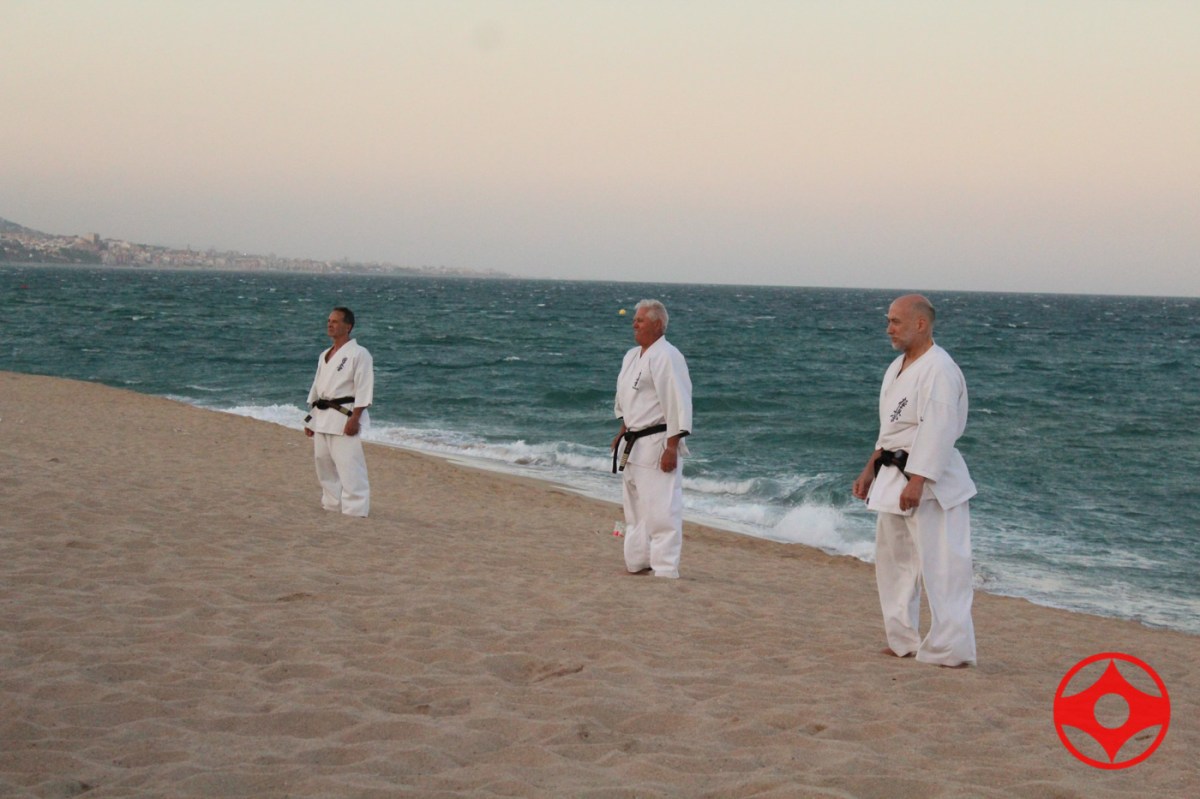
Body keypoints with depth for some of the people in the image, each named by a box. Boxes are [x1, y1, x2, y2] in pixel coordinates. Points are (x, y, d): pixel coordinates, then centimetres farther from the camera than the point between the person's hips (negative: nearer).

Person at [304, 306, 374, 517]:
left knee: (349, 466, -12)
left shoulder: (358, 354, -9)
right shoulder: (325, 356, 17)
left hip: (344, 416, -9)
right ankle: (331, 504, 25)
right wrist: (311, 418, 17)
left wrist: (354, 419, -20)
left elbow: (364, 389, -14)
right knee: (324, 463, 14)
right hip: (322, 418, 9)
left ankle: (355, 510, -9)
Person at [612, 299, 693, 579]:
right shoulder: (632, 356, 13)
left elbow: (677, 404, -20)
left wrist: (671, 447, -23)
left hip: (657, 444, -10)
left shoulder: (666, 357, -16)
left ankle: (666, 570, -5)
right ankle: (637, 562, 30)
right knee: (635, 506, 18)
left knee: (661, 511, -9)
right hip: (633, 445, 10)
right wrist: (623, 432, 23)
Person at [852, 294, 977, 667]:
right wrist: (871, 470, 20)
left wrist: (916, 482, -27)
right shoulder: (898, 367, 14)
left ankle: (951, 649, -3)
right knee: (893, 558, 17)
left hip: (930, 481, -10)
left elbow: (937, 431, -24)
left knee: (940, 565, -8)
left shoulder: (939, 369, -18)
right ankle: (903, 641, 28)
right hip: (894, 475, 10)